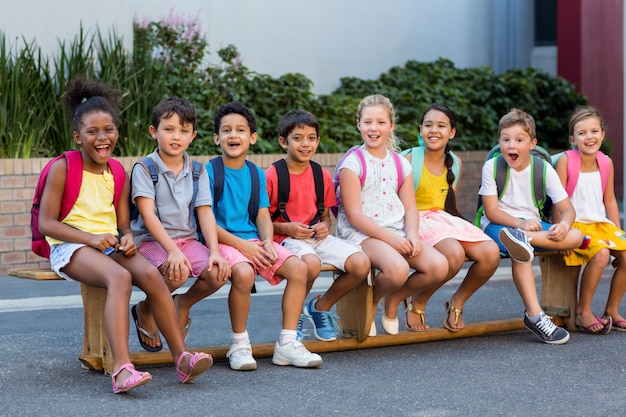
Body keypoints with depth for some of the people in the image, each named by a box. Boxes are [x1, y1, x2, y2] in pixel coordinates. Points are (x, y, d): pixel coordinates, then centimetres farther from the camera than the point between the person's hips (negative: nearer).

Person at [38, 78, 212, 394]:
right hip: (70, 246, -5)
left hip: (110, 244, 5)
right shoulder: (62, 168, -2)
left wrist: (127, 239, -9)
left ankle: (182, 358, -26)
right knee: (120, 277, -35)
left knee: (151, 274, -26)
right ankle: (122, 370, -47)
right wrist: (91, 238, -18)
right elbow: (46, 223, -7)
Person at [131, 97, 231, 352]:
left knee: (219, 273, -21)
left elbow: (205, 213, 3)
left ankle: (183, 303, 12)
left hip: (187, 239, 5)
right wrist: (172, 251, -26)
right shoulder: (144, 168, -5)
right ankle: (145, 310, -2)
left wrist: (214, 251, -12)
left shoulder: (197, 171, 9)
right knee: (177, 272, -35)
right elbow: (148, 215, -14)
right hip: (151, 241, -5)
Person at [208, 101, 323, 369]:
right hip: (222, 242, -6)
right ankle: (239, 344, -15)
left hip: (255, 241, 6)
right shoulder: (209, 172, -3)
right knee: (244, 272, -36)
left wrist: (267, 242, -12)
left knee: (298, 268, -16)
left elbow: (263, 216, 10)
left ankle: (287, 344, -11)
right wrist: (241, 245, -18)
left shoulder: (256, 174, 15)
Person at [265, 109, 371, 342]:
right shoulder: (272, 176, -6)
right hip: (285, 238, -5)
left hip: (316, 236, 5)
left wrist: (324, 226, -3)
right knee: (311, 263, -39)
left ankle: (321, 306, 7)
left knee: (361, 263, -19)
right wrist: (286, 228, -18)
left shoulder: (322, 176, 10)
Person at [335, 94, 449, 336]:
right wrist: (390, 238, -18)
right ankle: (370, 302, 0)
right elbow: (354, 214, -10)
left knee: (439, 266, -19)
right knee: (398, 269, -35)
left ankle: (393, 300, 8)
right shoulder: (352, 164, -4)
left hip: (397, 232, 6)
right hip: (361, 233, -6)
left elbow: (410, 208, 12)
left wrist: (412, 234, -10)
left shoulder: (401, 164, 14)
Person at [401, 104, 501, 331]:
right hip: (417, 221, -6)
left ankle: (458, 302, 5)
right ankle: (417, 303, -8)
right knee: (454, 254, -36)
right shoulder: (409, 159, -6)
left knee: (491, 253, -21)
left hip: (445, 219, 6)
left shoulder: (455, 163, 12)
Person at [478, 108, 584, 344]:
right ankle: (535, 316, -39)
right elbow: (491, 211, -12)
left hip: (531, 223, 4)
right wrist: (519, 222, -29)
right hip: (498, 224, -4)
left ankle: (523, 238, -38)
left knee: (575, 236, -22)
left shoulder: (543, 169, -3)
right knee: (520, 251, -37)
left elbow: (567, 208, -4)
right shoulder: (492, 167, -8)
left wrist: (563, 225, -28)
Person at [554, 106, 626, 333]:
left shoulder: (606, 163, 5)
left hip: (601, 223, 6)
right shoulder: (565, 161, -10)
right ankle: (583, 313, -14)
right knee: (601, 253, -30)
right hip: (575, 224, -6)